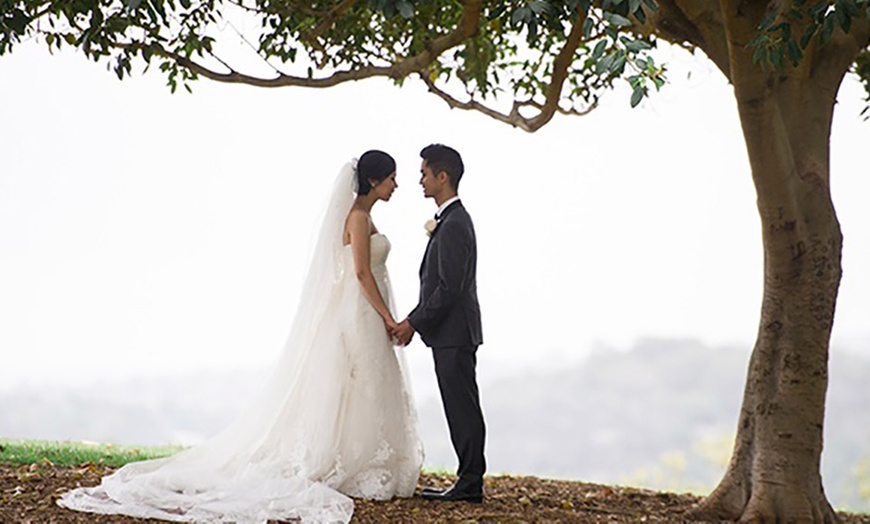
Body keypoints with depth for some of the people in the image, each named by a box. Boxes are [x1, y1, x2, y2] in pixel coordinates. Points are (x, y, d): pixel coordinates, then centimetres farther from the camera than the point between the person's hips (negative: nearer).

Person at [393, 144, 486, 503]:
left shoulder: (453, 225, -18)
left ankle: (470, 483, 0)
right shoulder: (452, 219, 15)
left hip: (454, 333, -10)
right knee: (461, 408, 12)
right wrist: (414, 319, 15)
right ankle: (469, 480, 17)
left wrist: (414, 322, -14)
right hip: (452, 331, 10)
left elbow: (449, 288, -21)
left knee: (462, 408, -5)